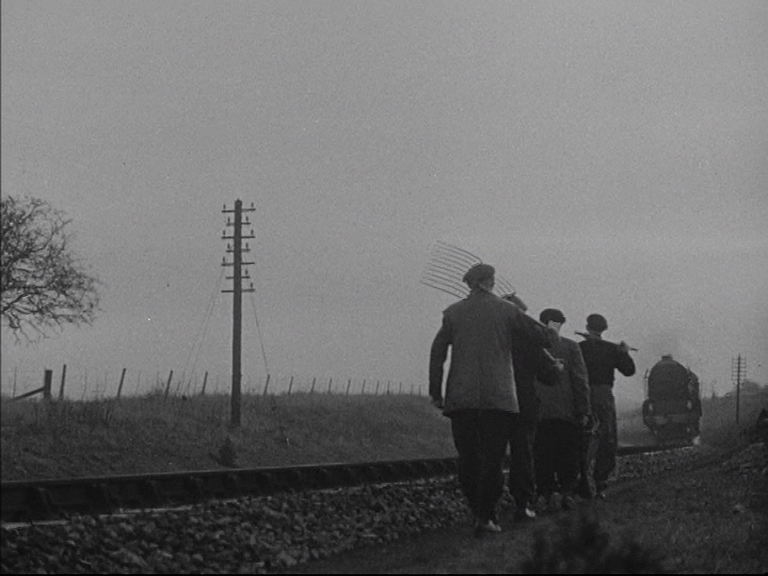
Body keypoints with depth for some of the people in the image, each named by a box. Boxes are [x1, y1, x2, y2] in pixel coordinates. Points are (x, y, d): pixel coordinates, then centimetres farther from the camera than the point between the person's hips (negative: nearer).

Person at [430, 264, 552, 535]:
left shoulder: (453, 312, 6)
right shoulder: (507, 311, 2)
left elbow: (437, 350, 2)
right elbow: (541, 339, 6)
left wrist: (435, 390, 6)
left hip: (460, 397, 2)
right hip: (497, 396, -2)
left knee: (467, 459, 10)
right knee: (492, 459, 0)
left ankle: (479, 513, 11)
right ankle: (486, 516, -8)